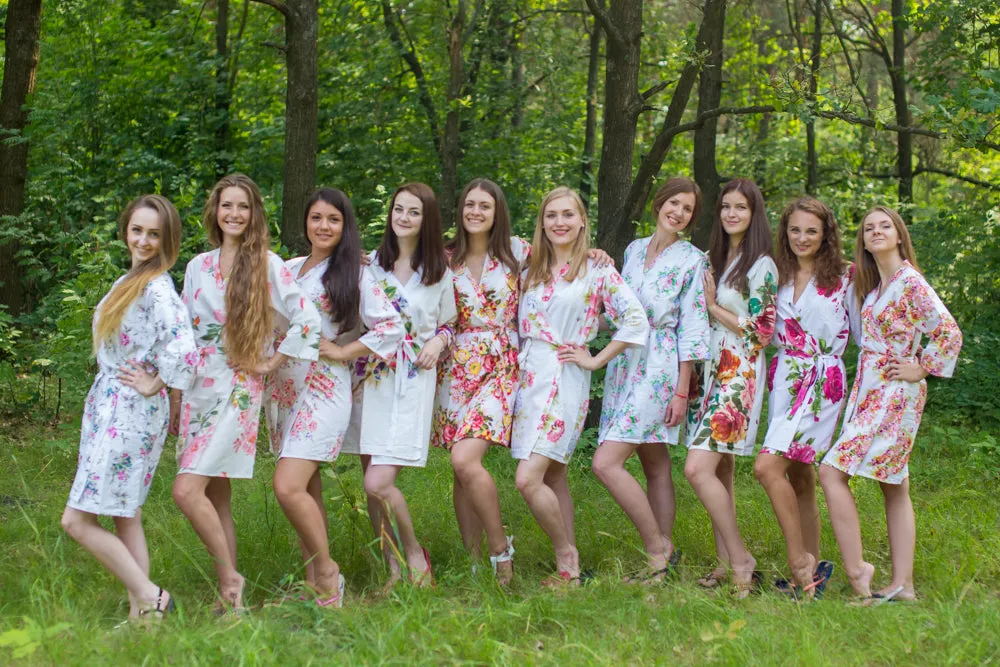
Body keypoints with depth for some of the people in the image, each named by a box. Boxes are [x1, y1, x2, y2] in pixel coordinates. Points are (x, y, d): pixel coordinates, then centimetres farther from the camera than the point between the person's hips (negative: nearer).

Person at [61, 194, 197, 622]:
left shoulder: (157, 288, -17)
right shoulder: (131, 280, 12)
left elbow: (181, 349, -31)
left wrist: (153, 384, -16)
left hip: (131, 412, -10)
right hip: (110, 407, 10)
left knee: (77, 520, -8)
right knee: (126, 516, 11)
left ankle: (151, 598, -5)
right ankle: (140, 610, 16)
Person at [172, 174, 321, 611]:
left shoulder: (267, 264, -3)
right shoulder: (198, 267, 12)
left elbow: (308, 319, -9)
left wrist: (272, 362, -6)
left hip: (237, 390, -6)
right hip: (197, 388, 6)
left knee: (187, 490, -18)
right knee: (216, 499, 6)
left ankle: (229, 576, -4)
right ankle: (229, 597, 12)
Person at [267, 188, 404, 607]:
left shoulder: (353, 274, -2)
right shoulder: (289, 269, 14)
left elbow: (391, 326, -8)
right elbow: (271, 324, 23)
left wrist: (342, 351, -10)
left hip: (324, 389, -6)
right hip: (283, 386, 6)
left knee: (289, 487, -18)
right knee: (307, 490, 8)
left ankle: (327, 569, -3)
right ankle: (314, 583, 13)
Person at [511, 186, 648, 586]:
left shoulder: (596, 270, -3)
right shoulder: (531, 270, 12)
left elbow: (635, 320, -9)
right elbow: (518, 325, 21)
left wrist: (595, 360, -8)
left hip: (564, 378, -6)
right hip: (528, 375, 6)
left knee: (528, 479, -16)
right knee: (553, 477, 7)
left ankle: (565, 554, 0)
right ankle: (570, 568, 13)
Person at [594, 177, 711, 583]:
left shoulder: (692, 261, -4)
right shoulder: (634, 250, 14)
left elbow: (691, 329, -8)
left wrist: (682, 392, -12)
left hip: (658, 370, -7)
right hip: (624, 363, 7)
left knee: (606, 463, -15)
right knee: (655, 468, 9)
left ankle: (658, 549, -5)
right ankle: (664, 552, 14)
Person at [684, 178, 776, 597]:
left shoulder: (760, 266, -7)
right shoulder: (713, 259, 16)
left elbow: (761, 331, -11)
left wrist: (713, 307, -6)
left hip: (737, 375, -8)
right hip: (708, 371, 8)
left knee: (698, 469, -18)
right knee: (718, 473, 7)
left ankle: (740, 559, -11)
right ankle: (726, 562, 12)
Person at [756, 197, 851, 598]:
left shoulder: (843, 278, -3)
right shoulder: (778, 276, 11)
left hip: (822, 382, -6)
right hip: (783, 379, 6)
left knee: (768, 467, -19)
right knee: (798, 480, 8)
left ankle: (800, 561, -11)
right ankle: (812, 572, 15)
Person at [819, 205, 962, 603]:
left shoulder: (911, 283, -13)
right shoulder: (873, 286, 13)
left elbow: (950, 333, -18)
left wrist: (920, 369, -11)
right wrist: (851, 287, 14)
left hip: (893, 395, -9)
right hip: (870, 392, 9)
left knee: (832, 472, -14)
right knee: (894, 488, 8)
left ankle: (856, 571, -12)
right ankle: (903, 585, 10)